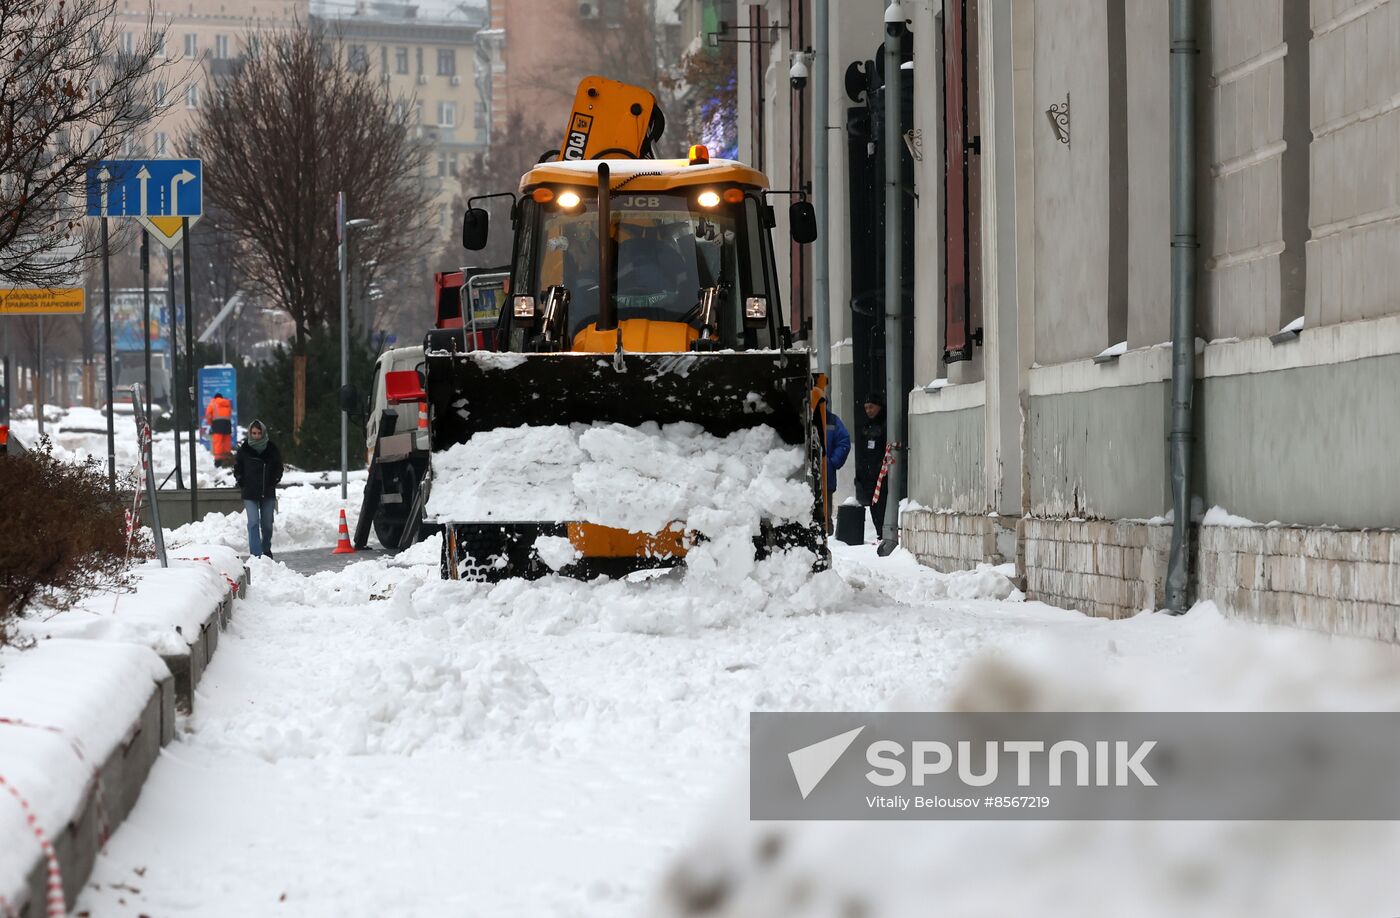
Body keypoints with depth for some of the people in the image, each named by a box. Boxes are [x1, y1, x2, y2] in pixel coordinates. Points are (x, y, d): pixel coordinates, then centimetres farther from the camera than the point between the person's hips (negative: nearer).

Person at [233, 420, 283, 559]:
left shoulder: (271, 448, 1)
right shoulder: (244, 449, -3)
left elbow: (278, 467, 13)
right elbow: (237, 469, 6)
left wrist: (274, 482, 3)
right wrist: (243, 485, -2)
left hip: (268, 493, 2)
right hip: (250, 494, -2)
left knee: (267, 524, 10)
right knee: (253, 523, -12)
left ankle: (266, 550, 31)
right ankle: (255, 554, -15)